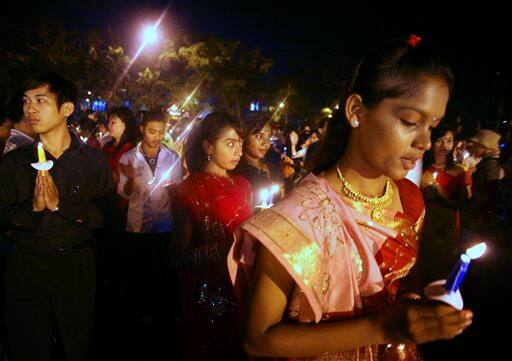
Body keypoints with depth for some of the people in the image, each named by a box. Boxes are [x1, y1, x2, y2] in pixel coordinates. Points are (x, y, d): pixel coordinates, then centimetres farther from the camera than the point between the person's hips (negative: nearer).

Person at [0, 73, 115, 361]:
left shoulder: (93, 160, -1)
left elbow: (107, 214, -9)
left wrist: (60, 204, -19)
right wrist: (32, 207, -18)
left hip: (76, 267, -1)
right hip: (26, 269, 1)